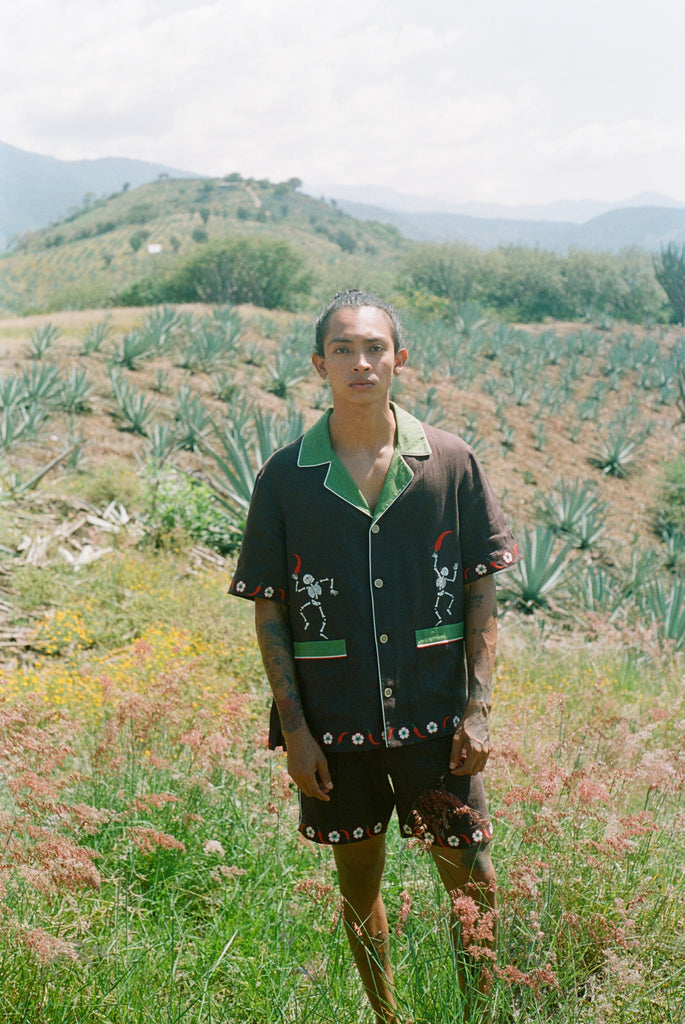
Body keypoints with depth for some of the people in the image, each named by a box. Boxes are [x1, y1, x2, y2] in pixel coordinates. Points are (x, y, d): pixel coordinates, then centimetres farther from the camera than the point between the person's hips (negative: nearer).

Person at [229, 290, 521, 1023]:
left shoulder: (452, 464, -3)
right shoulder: (285, 479, -4)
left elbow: (481, 593, 1)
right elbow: (269, 613, 0)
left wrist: (478, 708, -5)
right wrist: (294, 728, -4)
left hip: (435, 717, 0)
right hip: (336, 727, 1)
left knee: (472, 881, 6)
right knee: (358, 886, 15)